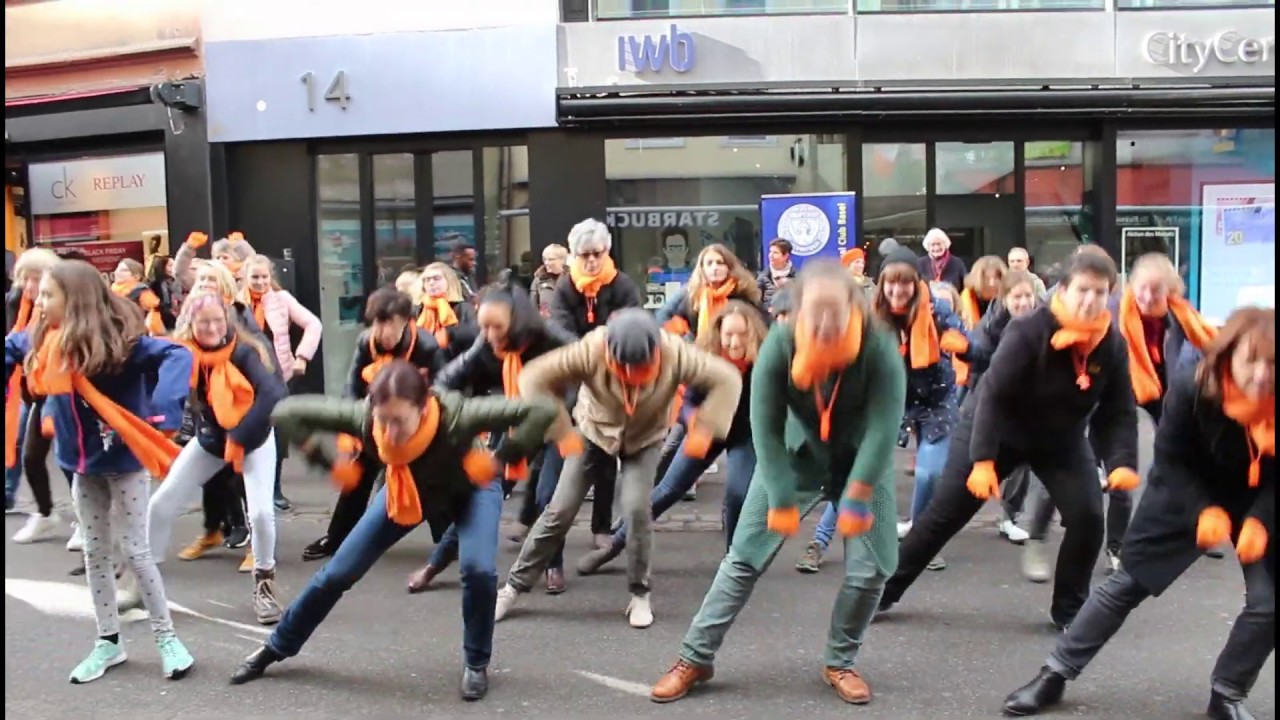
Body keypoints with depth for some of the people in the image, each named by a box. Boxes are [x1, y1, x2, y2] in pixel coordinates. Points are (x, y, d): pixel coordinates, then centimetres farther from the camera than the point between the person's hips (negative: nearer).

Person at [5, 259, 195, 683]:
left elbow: (178, 356, -33)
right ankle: (108, 641, 25)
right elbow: (10, 351, 16)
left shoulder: (118, 339, -23)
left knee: (134, 550, -1)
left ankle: (166, 637, 14)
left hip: (123, 458, -6)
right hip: (81, 462, 6)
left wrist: (161, 413, -43)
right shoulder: (41, 341, -3)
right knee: (95, 553, 13)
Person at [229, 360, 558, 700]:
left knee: (478, 569, -27)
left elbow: (541, 409, -48)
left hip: (469, 490, -2)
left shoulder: (456, 415, -46)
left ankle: (476, 663, 1)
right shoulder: (363, 417, -37)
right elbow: (286, 412, -26)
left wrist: (500, 460, -41)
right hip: (403, 492, 3)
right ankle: (276, 647, 29)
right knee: (338, 572, 4)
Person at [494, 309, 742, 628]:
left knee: (637, 508, -18)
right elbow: (534, 377, -32)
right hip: (594, 431, 0)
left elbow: (727, 378, -26)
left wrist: (706, 429, -35)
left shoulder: (675, 353, -33)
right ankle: (514, 585, 15)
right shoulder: (591, 351, -36)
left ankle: (640, 594, 5)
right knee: (560, 511, -2)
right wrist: (560, 430, -34)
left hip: (645, 438, 0)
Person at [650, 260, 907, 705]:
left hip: (862, 463, 0)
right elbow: (766, 429, -24)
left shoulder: (879, 350, -29)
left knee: (870, 569, -7)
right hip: (796, 457, 0)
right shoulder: (779, 347, -27)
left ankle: (840, 663, 17)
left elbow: (882, 430, -29)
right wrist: (782, 500, -24)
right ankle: (695, 658, 10)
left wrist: (857, 498, -32)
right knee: (744, 558, -2)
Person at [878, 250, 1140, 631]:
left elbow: (1120, 412, -10)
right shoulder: (1029, 332, -29)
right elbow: (992, 395, -29)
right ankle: (882, 591, 11)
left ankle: (1069, 609, 12)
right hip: (997, 431, -4)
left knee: (1088, 517, -10)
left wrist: (1123, 462, -27)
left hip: (1062, 439, 4)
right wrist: (982, 459, -34)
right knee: (943, 516, -1)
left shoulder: (1112, 346, -14)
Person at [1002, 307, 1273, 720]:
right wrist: (1204, 510, -26)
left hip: (1257, 500, 2)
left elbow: (1271, 477, -14)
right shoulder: (1190, 384, -31)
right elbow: (1170, 457, -16)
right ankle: (1055, 675, 8)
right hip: (1185, 493, -1)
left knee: (1267, 602, -9)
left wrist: (1260, 520, -28)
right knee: (1127, 584, -1)